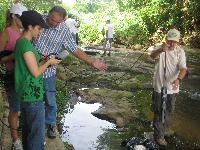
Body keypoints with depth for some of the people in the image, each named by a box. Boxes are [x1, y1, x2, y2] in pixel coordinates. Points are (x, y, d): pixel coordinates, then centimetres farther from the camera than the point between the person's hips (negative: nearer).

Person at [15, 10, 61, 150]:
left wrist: (44, 61, 7)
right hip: (33, 96, -10)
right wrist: (49, 62, -4)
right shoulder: (26, 45, -19)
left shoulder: (20, 42, 10)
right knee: (37, 134, 0)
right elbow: (36, 73, -18)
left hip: (24, 95, 10)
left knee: (27, 131, 19)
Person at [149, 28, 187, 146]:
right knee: (159, 112, 5)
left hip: (172, 87, 3)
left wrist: (178, 79, -38)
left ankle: (165, 129, 43)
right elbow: (152, 56, -33)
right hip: (159, 86, -3)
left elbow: (183, 68, -17)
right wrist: (161, 50, -56)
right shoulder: (160, 48, -11)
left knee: (169, 111, 19)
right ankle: (159, 135, 18)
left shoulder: (180, 51, -6)